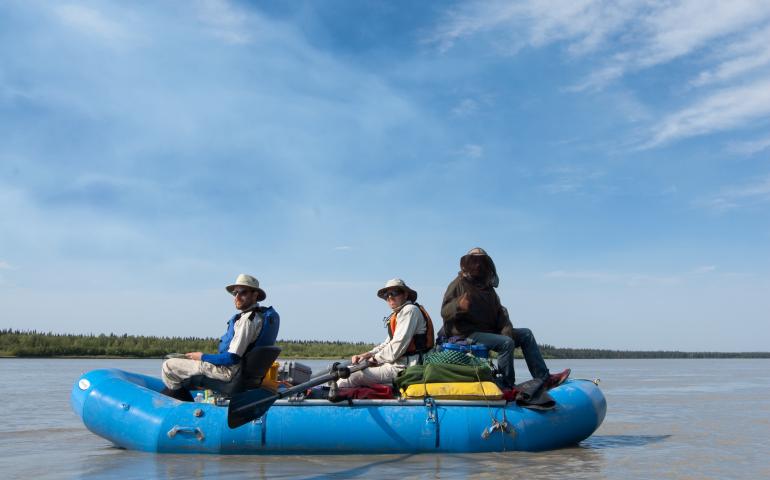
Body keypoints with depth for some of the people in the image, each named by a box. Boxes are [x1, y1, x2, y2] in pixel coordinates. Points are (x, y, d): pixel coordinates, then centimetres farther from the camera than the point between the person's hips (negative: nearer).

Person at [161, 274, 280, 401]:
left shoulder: (247, 320, -23)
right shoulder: (261, 314, 7)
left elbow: (232, 358, -25)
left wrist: (203, 357, -10)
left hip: (230, 371, -11)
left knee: (168, 366, -6)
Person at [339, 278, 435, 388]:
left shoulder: (410, 310, -10)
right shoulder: (397, 314, 22)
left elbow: (395, 349, -17)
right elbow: (386, 345, 21)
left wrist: (374, 358, -4)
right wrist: (367, 354, 5)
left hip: (404, 367, -10)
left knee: (351, 376, -16)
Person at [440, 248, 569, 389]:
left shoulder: (488, 288, 19)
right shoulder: (459, 284, -3)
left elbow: (500, 313, 13)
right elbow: (445, 312, -12)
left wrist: (506, 329, -7)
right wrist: (459, 306, -34)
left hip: (489, 331, 8)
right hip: (466, 335, -8)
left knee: (526, 334, 5)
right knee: (506, 342, -29)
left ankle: (544, 378, 2)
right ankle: (508, 387, -22)